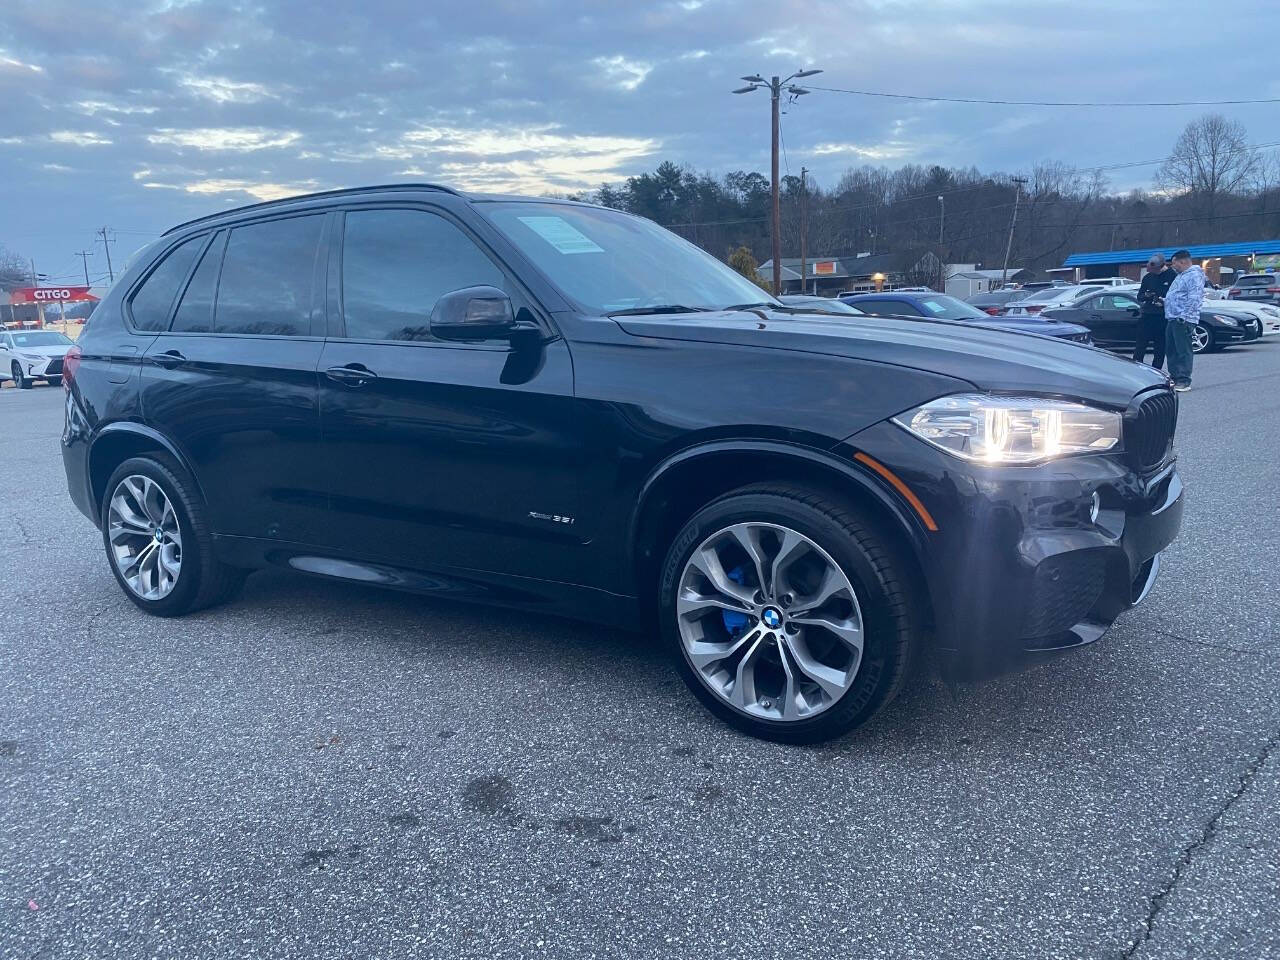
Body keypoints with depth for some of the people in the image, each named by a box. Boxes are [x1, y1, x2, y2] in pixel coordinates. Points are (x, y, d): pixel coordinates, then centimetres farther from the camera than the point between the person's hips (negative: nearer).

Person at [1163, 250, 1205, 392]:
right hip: (1172, 319, 10)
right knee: (1171, 350, 12)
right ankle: (1175, 377, 20)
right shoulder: (1181, 275, 22)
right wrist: (1164, 300, 18)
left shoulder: (1194, 275, -10)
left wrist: (1183, 316, -23)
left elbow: (1194, 299, -19)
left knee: (1183, 351, -10)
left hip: (1182, 320, -10)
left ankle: (1184, 381, -9)